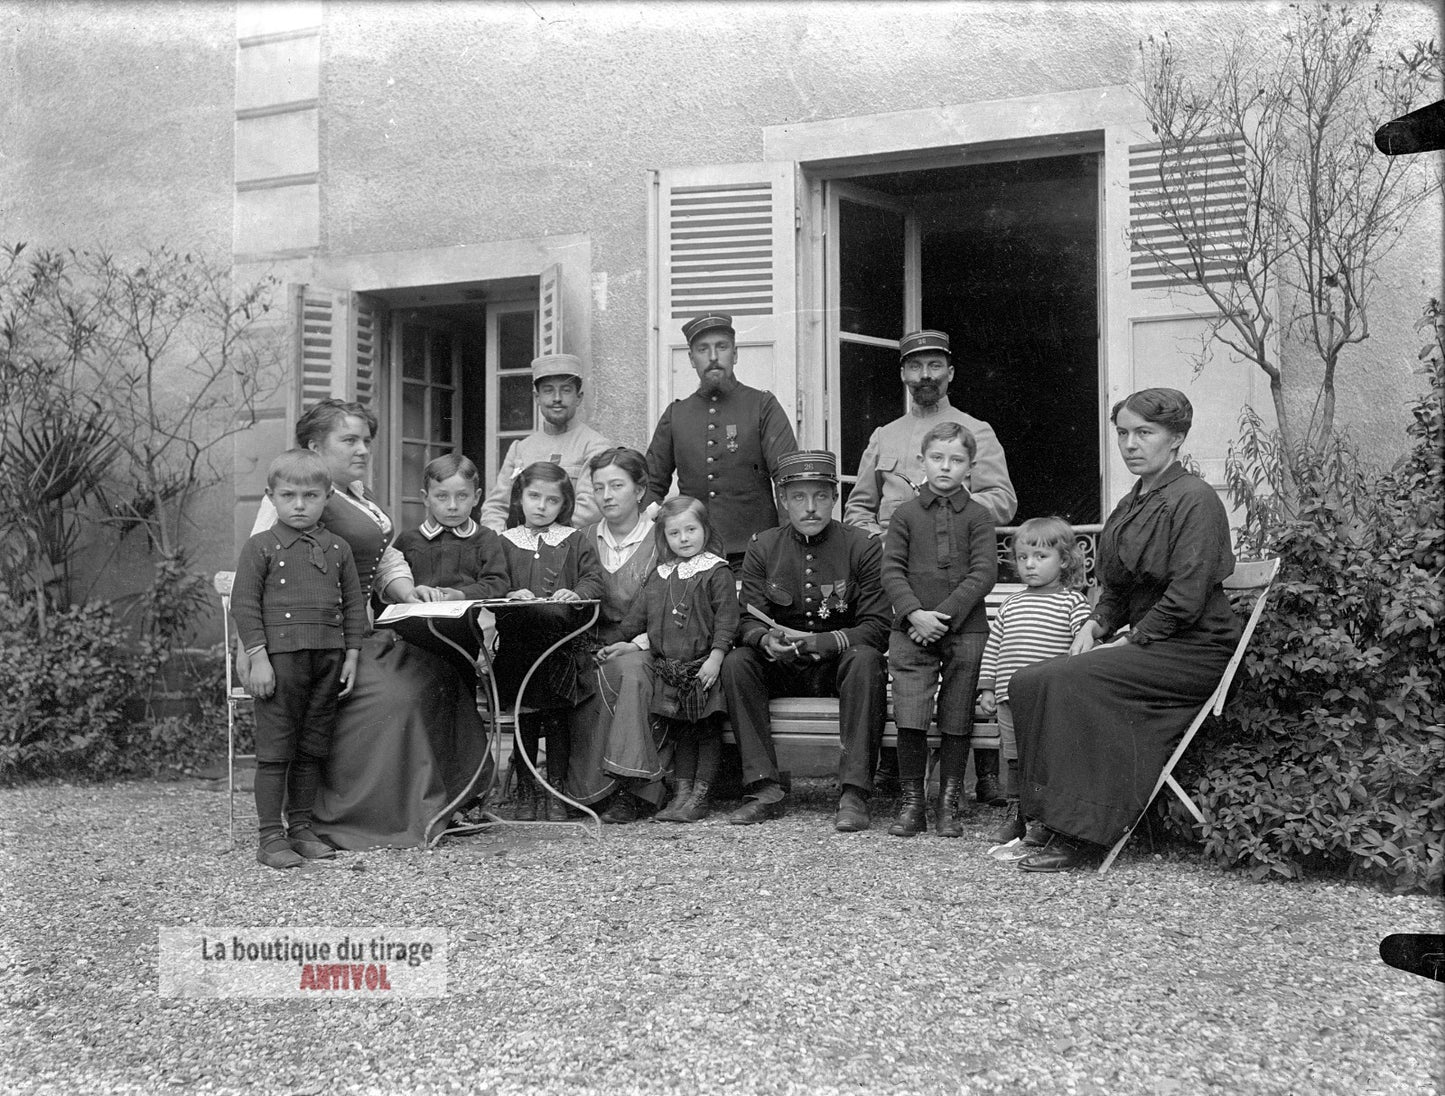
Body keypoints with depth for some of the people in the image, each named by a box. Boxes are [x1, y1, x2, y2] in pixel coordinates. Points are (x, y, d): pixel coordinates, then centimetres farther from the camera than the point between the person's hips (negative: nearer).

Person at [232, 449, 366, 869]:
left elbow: (353, 605, 15)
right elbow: (244, 605, -4)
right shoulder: (261, 547, 0)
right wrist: (258, 657, -11)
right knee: (275, 749, -2)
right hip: (280, 657, -4)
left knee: (313, 749, 10)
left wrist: (351, 655, 7)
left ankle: (301, 827, 21)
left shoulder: (338, 549, 11)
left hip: (328, 659, 4)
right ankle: (270, 837, 5)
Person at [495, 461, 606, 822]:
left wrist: (575, 592, -18)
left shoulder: (576, 542, 11)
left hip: (564, 640, 0)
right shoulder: (505, 543, 10)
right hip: (518, 642, 0)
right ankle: (525, 791, 12)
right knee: (525, 714, 2)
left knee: (559, 714, 1)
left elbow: (594, 580, 1)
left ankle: (556, 792, 10)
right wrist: (512, 596, -18)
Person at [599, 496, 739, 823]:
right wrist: (634, 644, 4)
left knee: (707, 729, -5)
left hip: (703, 667, -5)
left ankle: (699, 796, 0)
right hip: (668, 668, 5)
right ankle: (682, 792, 9)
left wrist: (715, 657, -17)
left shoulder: (716, 571, -3)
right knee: (681, 730, 5)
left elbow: (726, 619, -9)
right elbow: (647, 621, 19)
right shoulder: (658, 577, 15)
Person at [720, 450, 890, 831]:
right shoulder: (762, 548, 2)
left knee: (865, 659, -34)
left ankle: (854, 793, -33)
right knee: (736, 662, -24)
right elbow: (748, 622, -2)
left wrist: (817, 642, -26)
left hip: (839, 665, -2)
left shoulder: (862, 547, -5)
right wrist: (767, 639, -27)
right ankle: (764, 791, -24)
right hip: (782, 669, 2)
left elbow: (876, 628, -11)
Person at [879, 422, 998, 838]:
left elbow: (984, 573, -4)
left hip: (965, 630, 0)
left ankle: (949, 804, 14)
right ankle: (912, 801, 7)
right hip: (912, 631, 0)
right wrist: (915, 613, -14)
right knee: (910, 718, -6)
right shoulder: (906, 514, 7)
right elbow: (891, 571, 1)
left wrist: (945, 615, -14)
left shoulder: (977, 516, 5)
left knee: (957, 722, 4)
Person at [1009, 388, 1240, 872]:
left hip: (1194, 650, -8)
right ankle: (1034, 814, -11)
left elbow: (1186, 598, -17)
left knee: (1070, 681, -28)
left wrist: (1129, 641, -15)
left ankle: (1077, 833, -22)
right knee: (1027, 681, -14)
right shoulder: (1130, 505, 18)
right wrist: (1095, 624, 3)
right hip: (1143, 643, 8)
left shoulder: (1195, 500, -9)